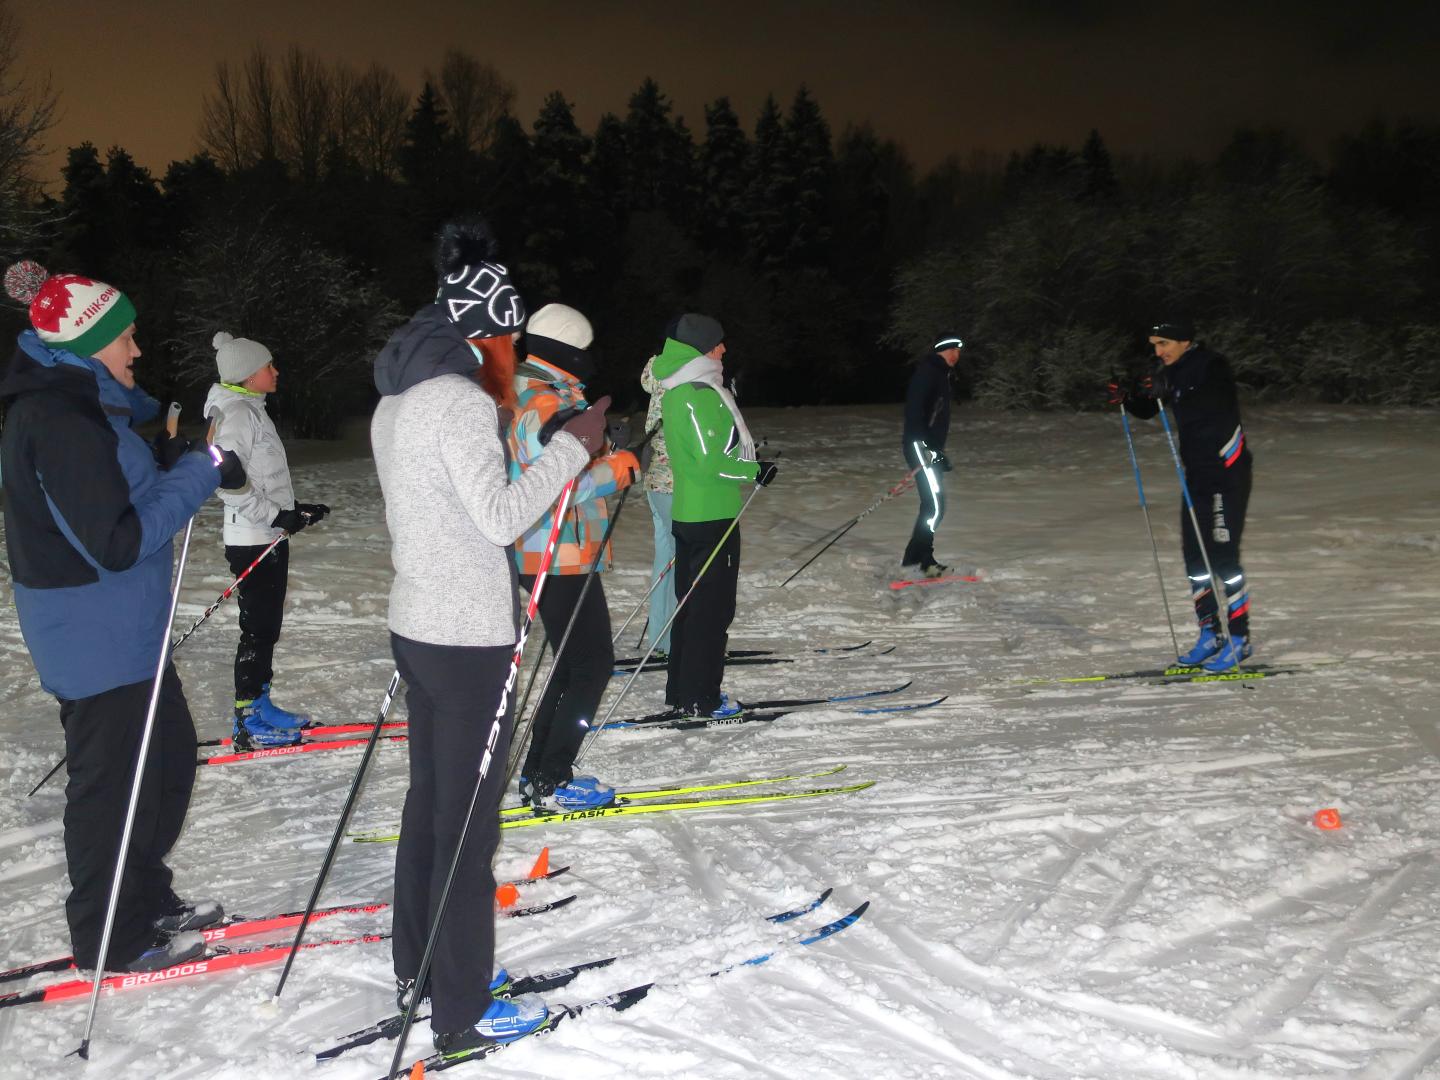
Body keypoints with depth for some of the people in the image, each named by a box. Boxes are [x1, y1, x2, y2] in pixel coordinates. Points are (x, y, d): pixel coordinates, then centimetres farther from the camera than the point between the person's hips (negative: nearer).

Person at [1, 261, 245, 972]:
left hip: (126, 627, 10)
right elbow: (117, 541, -26)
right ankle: (110, 940, 18)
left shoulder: (78, 404, 10)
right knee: (112, 781, 2)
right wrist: (199, 473, -21)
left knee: (170, 756, 20)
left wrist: (173, 460, 6)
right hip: (95, 637, -10)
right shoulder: (59, 421, -23)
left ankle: (147, 900, 35)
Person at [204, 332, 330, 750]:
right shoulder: (235, 413, -16)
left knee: (267, 627, 16)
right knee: (258, 630, -4)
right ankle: (247, 725, 3)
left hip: (269, 539, 10)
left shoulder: (251, 410, 16)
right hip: (253, 542, -10)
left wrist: (296, 509, 17)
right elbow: (228, 481, -24)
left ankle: (260, 705, 26)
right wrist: (276, 515, -22)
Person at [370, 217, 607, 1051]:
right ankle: (463, 1015, 8)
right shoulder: (459, 400, -17)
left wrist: (496, 422, 16)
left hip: (417, 626, 10)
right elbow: (501, 518, -20)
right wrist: (573, 446, -14)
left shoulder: (398, 398, 12)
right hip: (470, 638, -10)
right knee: (468, 825, -2)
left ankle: (420, 969, 31)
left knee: (430, 803, 18)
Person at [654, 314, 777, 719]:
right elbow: (710, 460, -22)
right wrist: (755, 470, -10)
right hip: (713, 516, -10)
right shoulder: (698, 395, -19)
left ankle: (682, 689, 24)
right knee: (712, 606, -1)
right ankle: (700, 697, 5)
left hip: (689, 514, 10)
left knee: (692, 603, 16)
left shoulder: (677, 392, 12)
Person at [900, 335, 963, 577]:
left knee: (932, 504, 11)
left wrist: (939, 450, 24)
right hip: (919, 445, -10)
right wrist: (922, 444, -26)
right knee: (935, 504, -13)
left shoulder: (940, 374, 21)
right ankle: (925, 560, -10)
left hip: (931, 447, 10)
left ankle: (913, 556, 17)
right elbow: (914, 408, -21)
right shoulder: (927, 371, -11)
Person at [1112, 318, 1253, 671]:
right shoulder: (1171, 372, 7)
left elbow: (1215, 402, -33)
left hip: (1228, 472, -8)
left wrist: (1169, 390, -46)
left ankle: (1238, 637, 2)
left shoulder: (1213, 366, -15)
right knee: (1194, 554, 8)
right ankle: (1210, 632, 17)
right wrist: (1127, 397, -8)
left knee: (1223, 556, -8)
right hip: (1197, 472, 8)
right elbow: (1146, 409, 14)